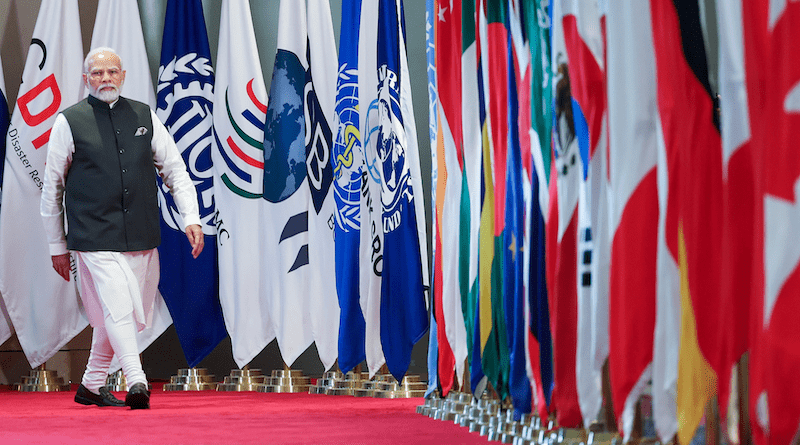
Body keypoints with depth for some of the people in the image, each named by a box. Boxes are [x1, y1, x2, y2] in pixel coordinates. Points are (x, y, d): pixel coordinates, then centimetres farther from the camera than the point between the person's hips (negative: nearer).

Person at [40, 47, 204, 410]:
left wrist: (191, 218, 0)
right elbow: (52, 188, 7)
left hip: (142, 237, 4)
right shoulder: (69, 122, 0)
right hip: (95, 238, -4)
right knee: (118, 308, -19)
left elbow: (175, 170, 13)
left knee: (125, 315, 11)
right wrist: (57, 246, 8)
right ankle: (136, 382, -24)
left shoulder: (144, 117, 9)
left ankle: (92, 386, 27)